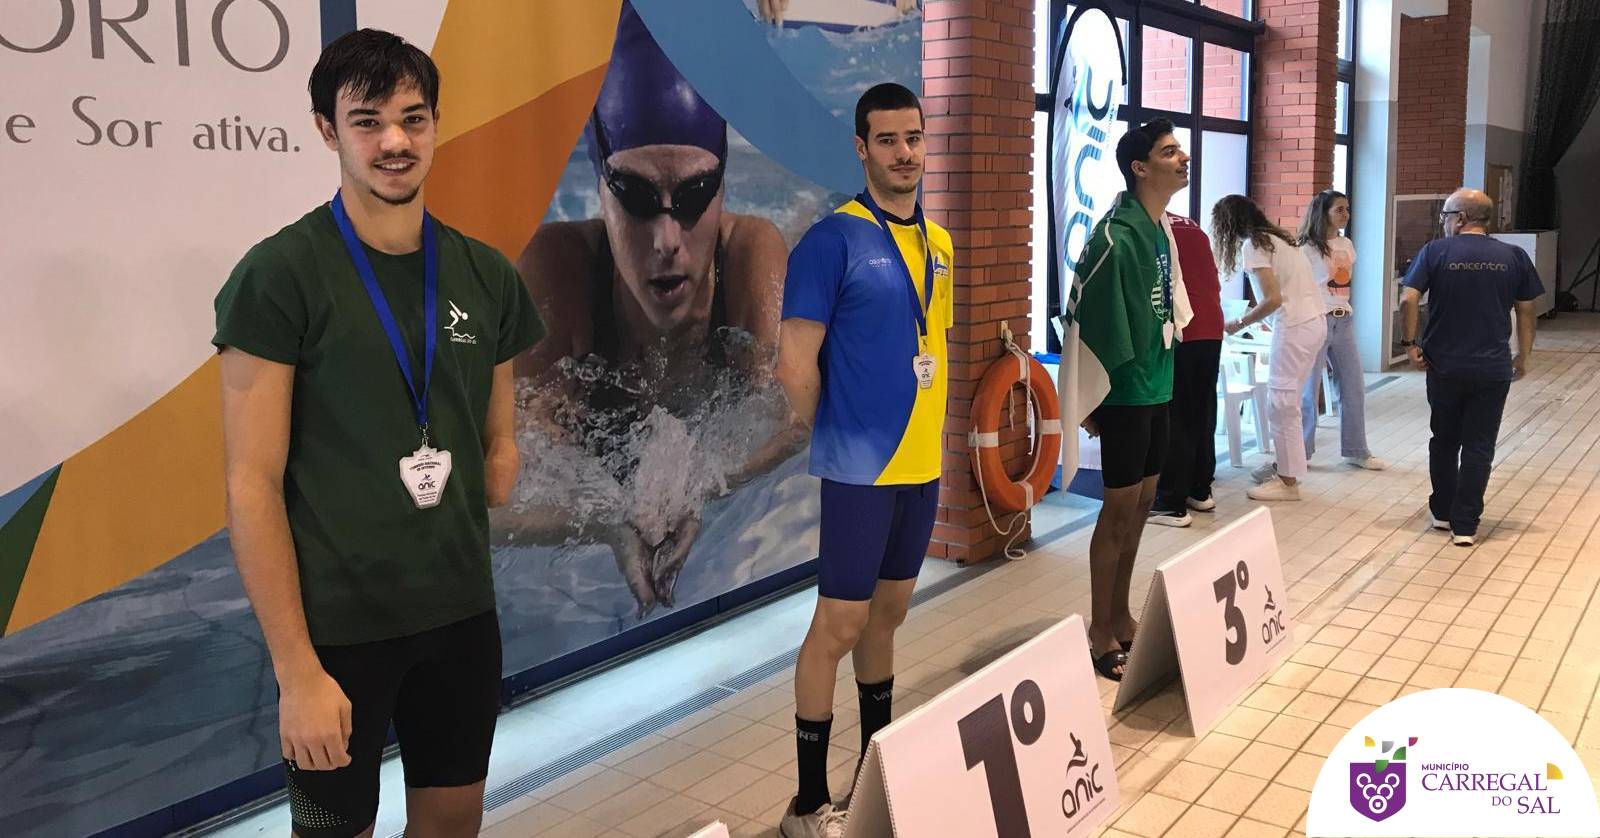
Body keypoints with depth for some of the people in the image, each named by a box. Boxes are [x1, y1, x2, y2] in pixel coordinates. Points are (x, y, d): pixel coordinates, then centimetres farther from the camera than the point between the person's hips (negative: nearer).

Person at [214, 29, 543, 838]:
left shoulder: (486, 276, 2)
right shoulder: (279, 275, -12)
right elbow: (252, 485, -14)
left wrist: (460, 555, -1)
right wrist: (296, 669, -16)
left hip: (463, 613, 5)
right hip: (335, 625, -4)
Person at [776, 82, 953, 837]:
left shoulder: (939, 243, 10)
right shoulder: (833, 239, -13)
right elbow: (796, 363, -14)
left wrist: (934, 431, 12)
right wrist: (841, 437, -2)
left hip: (922, 462, 7)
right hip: (860, 466, -7)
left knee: (889, 613, 17)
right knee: (840, 624, -2)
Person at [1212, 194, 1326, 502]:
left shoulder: (1252, 245, -9)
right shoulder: (1274, 237, 17)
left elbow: (1273, 299, -16)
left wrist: (1239, 323, -5)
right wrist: (1254, 317, 21)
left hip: (1296, 327, -9)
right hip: (1313, 322, 9)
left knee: (1281, 404, -3)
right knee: (1285, 401, 15)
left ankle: (1288, 482, 1)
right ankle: (1284, 465, 22)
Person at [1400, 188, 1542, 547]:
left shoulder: (1435, 252, -5)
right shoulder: (1514, 257, 1)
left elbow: (1408, 299, -14)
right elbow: (1526, 311, 4)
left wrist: (1411, 343, -4)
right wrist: (1523, 355, 15)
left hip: (1444, 366, 0)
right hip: (1493, 369, 0)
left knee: (1444, 441, 16)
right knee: (1479, 446, 5)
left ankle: (1442, 513, 26)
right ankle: (1465, 525, 6)